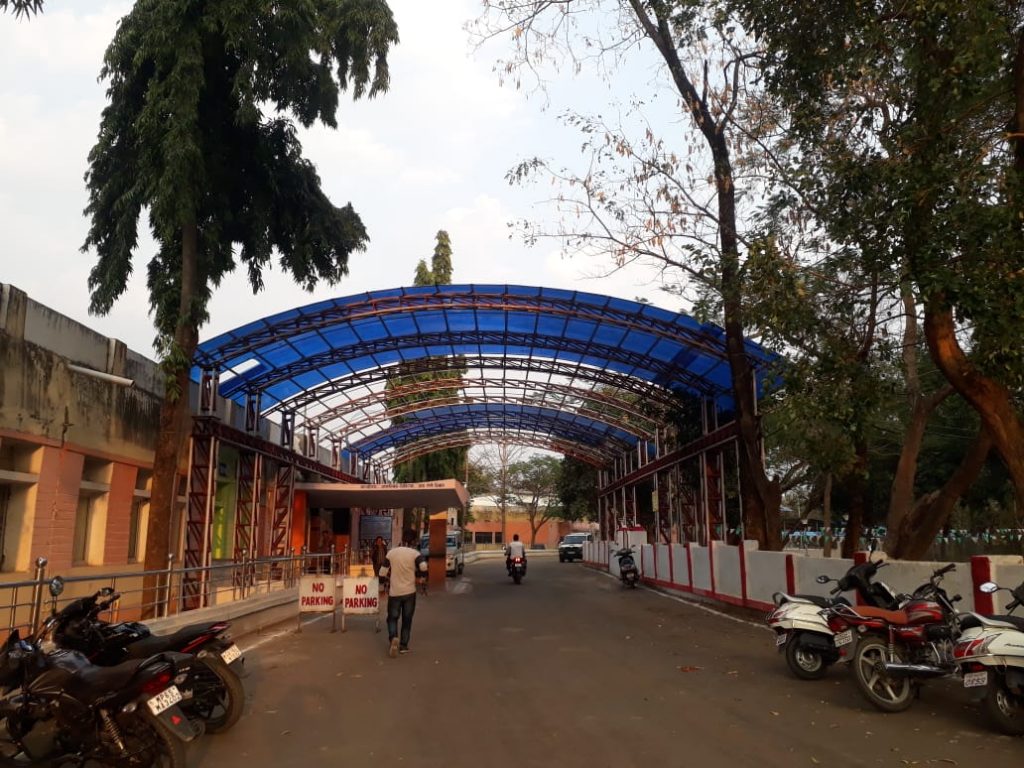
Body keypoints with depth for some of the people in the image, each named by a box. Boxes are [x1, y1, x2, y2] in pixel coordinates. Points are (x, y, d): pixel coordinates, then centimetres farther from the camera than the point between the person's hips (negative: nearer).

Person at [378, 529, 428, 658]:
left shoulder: (391, 553, -1)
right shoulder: (415, 553, -8)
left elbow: (382, 574, 1)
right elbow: (423, 568, -26)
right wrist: (421, 577, -6)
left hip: (394, 592, 1)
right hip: (409, 592, -1)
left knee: (392, 618, 13)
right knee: (407, 619, 13)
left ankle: (393, 638, -12)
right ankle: (403, 645, 16)